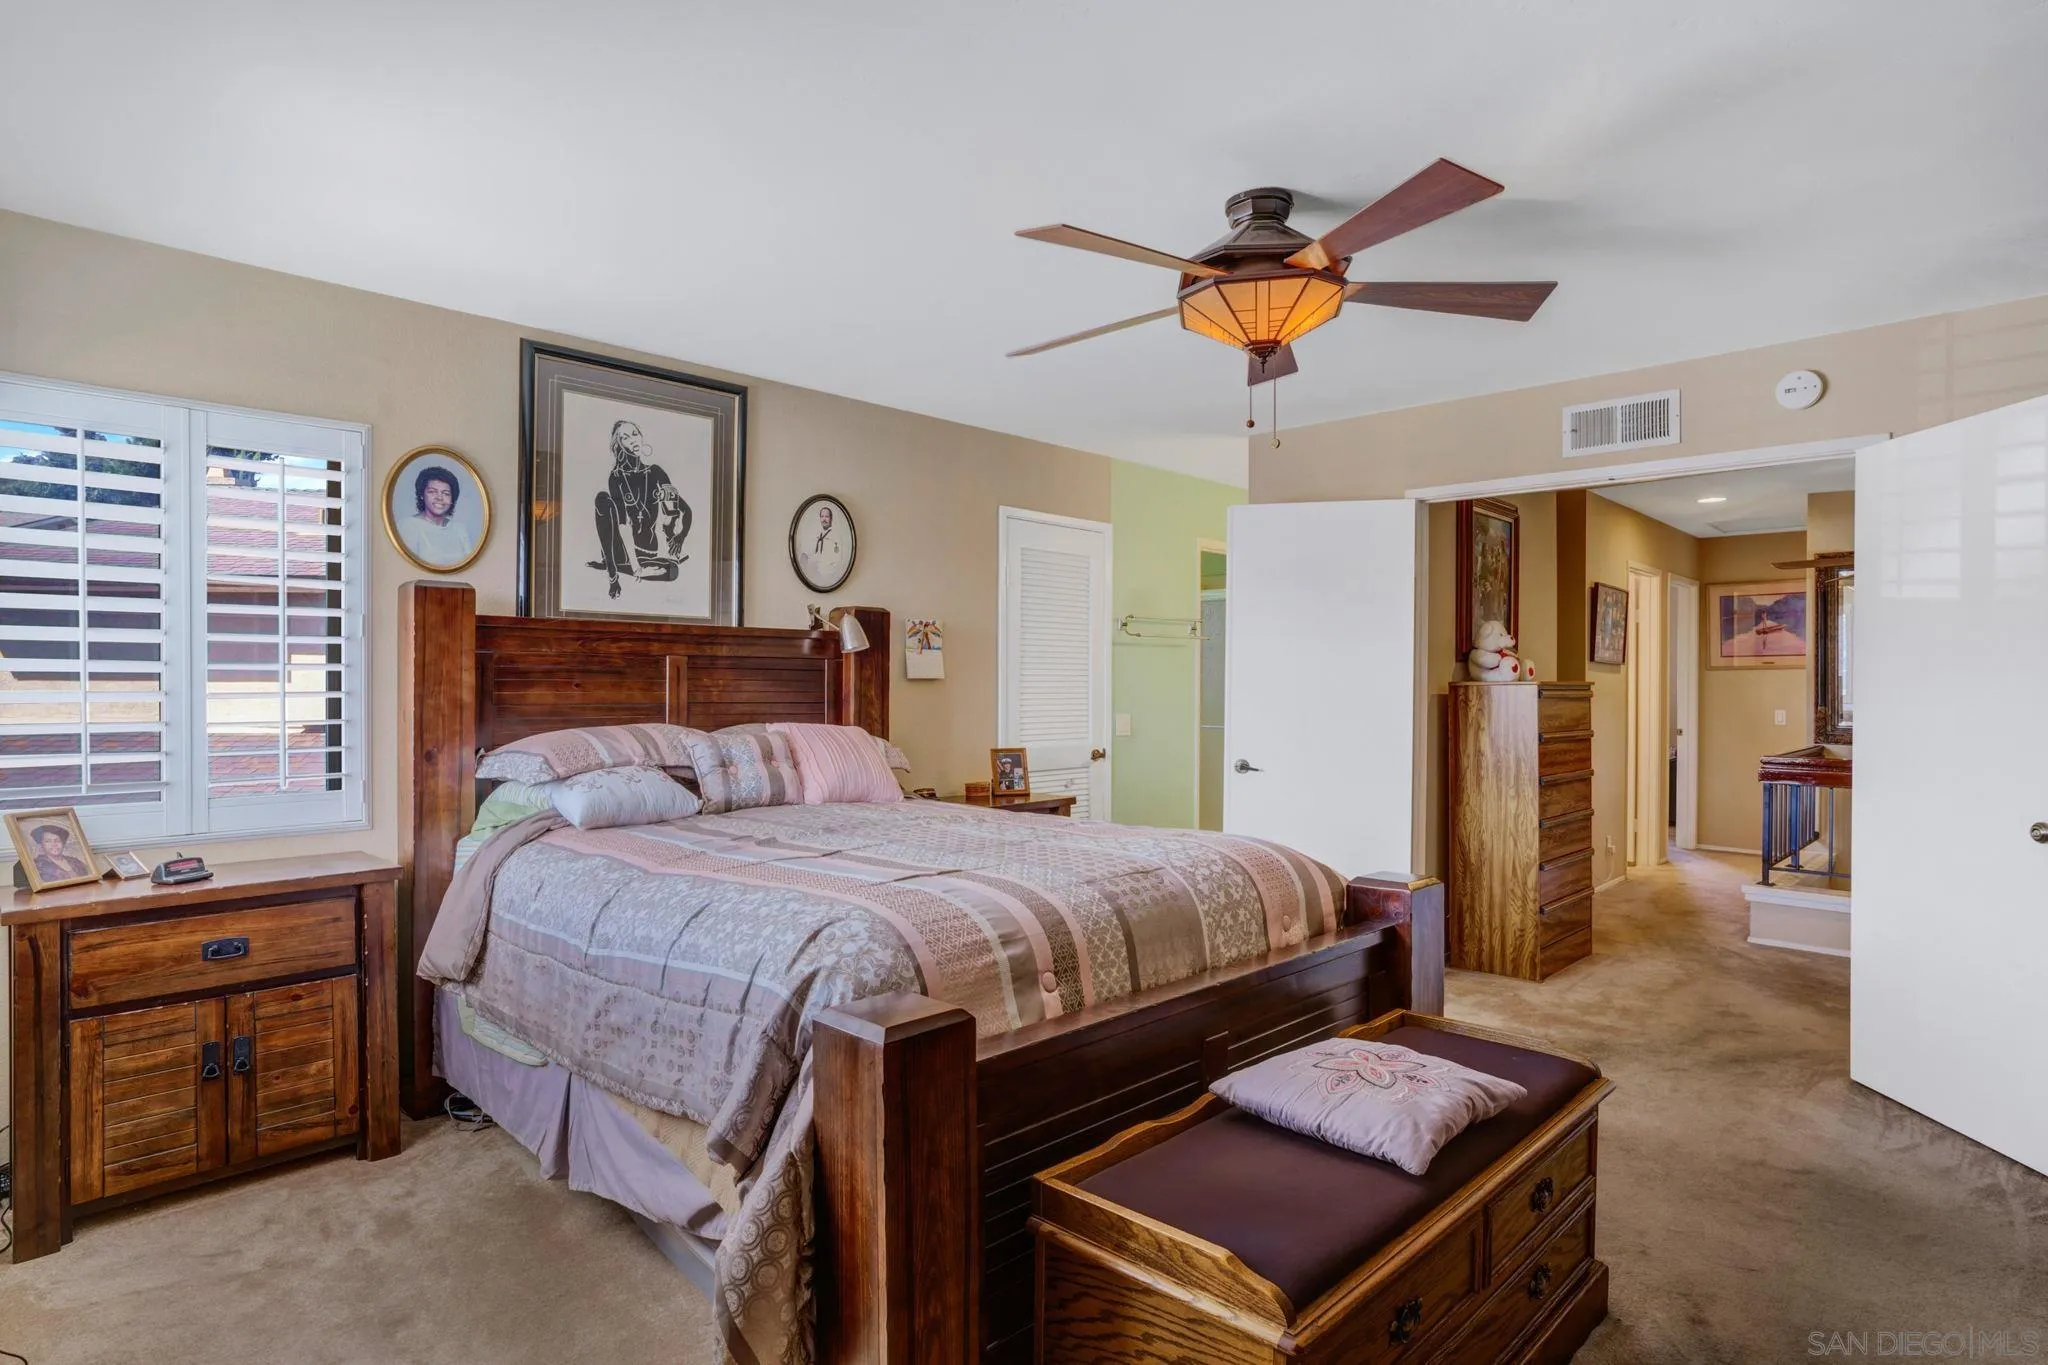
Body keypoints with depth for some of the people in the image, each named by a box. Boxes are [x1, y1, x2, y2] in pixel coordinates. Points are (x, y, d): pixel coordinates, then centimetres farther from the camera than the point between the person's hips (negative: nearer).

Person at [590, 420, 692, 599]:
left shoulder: (655, 472, 0)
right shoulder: (616, 478, -5)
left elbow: (685, 509, -4)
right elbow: (622, 522, -15)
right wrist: (634, 564, -24)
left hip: (656, 537, 2)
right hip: (631, 543, -1)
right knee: (603, 498, -22)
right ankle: (612, 573, -22)